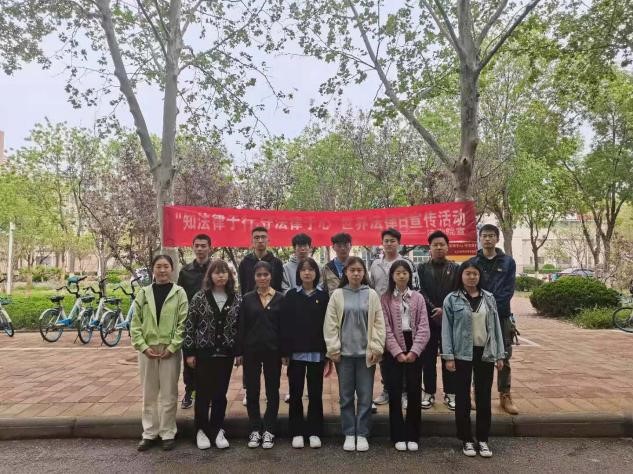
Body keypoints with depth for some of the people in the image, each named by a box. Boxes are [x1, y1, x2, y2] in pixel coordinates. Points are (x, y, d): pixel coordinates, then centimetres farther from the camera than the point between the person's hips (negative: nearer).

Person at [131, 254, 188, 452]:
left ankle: (168, 433, 18)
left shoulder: (179, 293, -2)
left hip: (170, 350, -2)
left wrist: (172, 347, -12)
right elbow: (135, 323, 4)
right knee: (149, 394, 11)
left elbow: (183, 323, -5)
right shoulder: (143, 293, 4)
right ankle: (149, 433, 23)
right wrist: (143, 346, -7)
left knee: (168, 394, 5)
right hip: (147, 350, 2)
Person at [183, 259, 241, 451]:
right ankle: (201, 430, 22)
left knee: (220, 393, 9)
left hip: (226, 353, 2)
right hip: (204, 352, -1)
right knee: (203, 393, 7)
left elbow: (241, 326, 5)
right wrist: (189, 351, -6)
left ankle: (217, 430, 23)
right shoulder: (199, 297, -3)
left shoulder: (237, 299, 2)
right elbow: (189, 325, -3)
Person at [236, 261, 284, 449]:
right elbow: (241, 327, 3)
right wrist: (239, 352, -1)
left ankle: (269, 431, 18)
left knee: (272, 391, 7)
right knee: (252, 391, 8)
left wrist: (285, 352, -4)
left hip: (273, 350, -1)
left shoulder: (280, 299, -1)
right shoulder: (247, 299, 3)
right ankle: (255, 430, 20)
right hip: (251, 350, 1)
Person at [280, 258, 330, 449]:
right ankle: (297, 432, 19)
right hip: (296, 352, 0)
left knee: (315, 393, 8)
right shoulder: (291, 296, 1)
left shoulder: (323, 296, 2)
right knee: (296, 393, 7)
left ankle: (314, 432, 20)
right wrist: (284, 352, -7)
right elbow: (285, 325, -1)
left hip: (317, 353, 0)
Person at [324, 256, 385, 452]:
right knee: (346, 396, 9)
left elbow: (379, 323, 1)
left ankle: (362, 434, 19)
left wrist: (377, 348, -5)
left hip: (366, 353, 0)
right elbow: (330, 324, 0)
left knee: (365, 396, 6)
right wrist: (333, 349, -5)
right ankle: (349, 434, 21)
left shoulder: (371, 295, 1)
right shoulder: (337, 295, 0)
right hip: (344, 353, 0)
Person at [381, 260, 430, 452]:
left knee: (414, 393, 5)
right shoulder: (385, 299, 0)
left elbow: (423, 327, -2)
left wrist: (413, 351, -13)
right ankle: (398, 436, 15)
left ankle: (413, 436, 18)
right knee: (395, 394, 3)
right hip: (393, 351, -1)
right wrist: (398, 352, -14)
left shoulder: (418, 298, 4)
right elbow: (386, 329, -6)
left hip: (414, 350, 1)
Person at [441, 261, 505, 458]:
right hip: (462, 354, -2)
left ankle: (483, 439, 22)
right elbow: (446, 329, -5)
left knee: (484, 397, 9)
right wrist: (448, 356, -11)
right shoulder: (452, 299, -3)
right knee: (463, 397, 6)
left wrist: (500, 354, 5)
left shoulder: (489, 298, 6)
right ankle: (466, 439, 19)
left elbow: (496, 327, 8)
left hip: (485, 353, 3)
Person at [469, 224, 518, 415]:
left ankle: (505, 396, 13)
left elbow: (508, 290, -4)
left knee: (504, 358, 5)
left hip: (502, 316, 0)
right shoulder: (472, 262, 3)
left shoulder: (508, 262, 4)